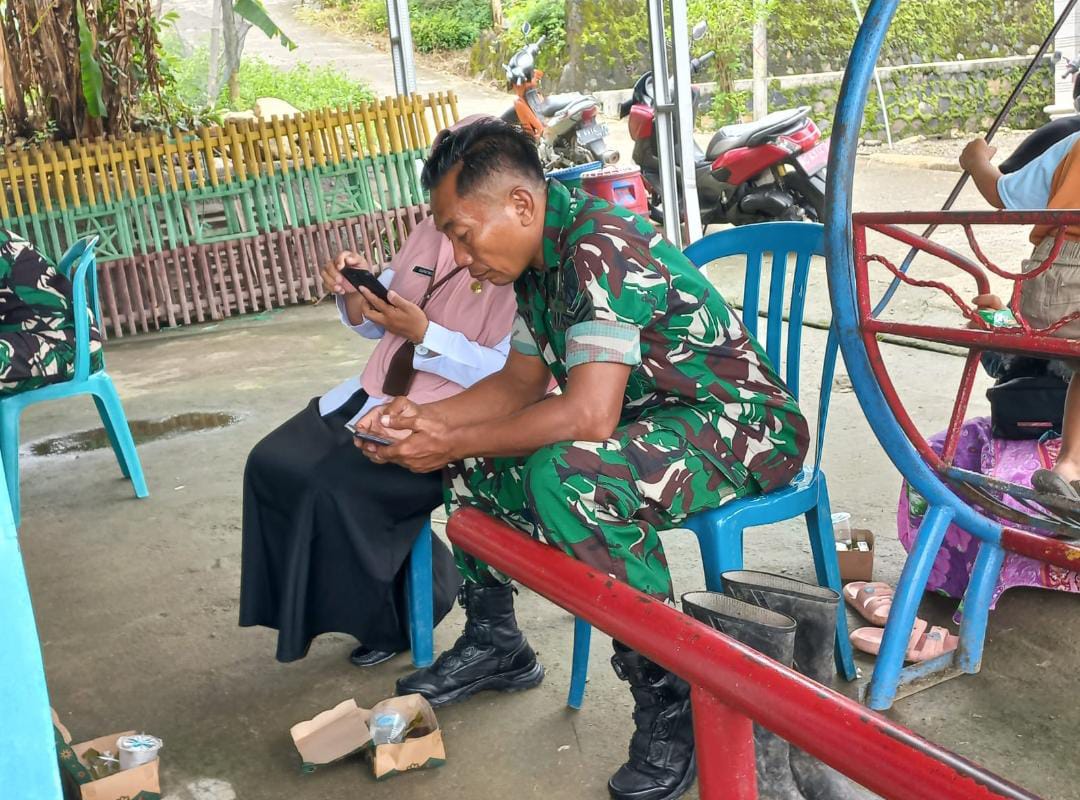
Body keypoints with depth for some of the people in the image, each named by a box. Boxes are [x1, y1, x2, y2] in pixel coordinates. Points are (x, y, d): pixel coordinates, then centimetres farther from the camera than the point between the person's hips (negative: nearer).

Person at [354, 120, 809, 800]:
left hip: (738, 428, -10)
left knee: (566, 472, -36)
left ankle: (669, 699, -20)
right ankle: (495, 643, 22)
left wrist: (452, 445, -24)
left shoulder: (602, 248, -26)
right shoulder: (540, 255, 4)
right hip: (646, 417, 10)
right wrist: (427, 418, -2)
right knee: (473, 456, 7)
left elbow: (588, 417, -33)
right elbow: (520, 384, 12)